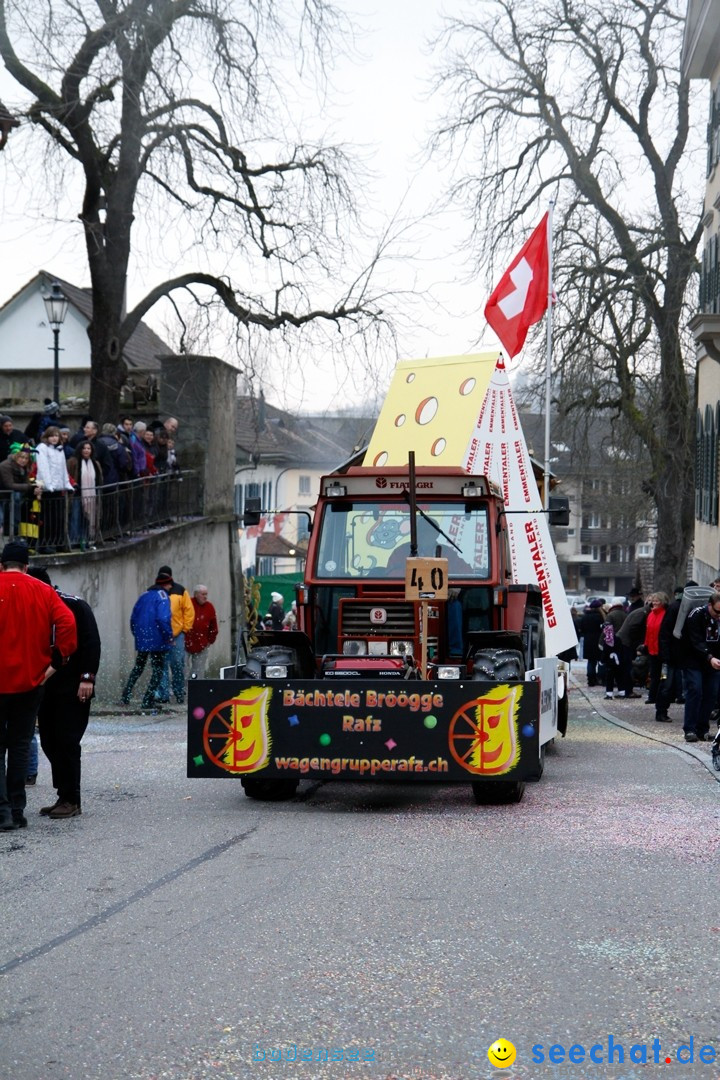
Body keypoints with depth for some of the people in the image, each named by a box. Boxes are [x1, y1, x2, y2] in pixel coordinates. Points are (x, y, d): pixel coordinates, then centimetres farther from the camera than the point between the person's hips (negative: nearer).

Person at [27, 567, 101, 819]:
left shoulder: (76, 606, -7)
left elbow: (92, 643, -11)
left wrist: (87, 678, -17)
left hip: (73, 688, -7)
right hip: (47, 687, 7)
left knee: (67, 742, -8)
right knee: (49, 742, 6)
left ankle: (71, 800, -2)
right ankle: (64, 797, 14)